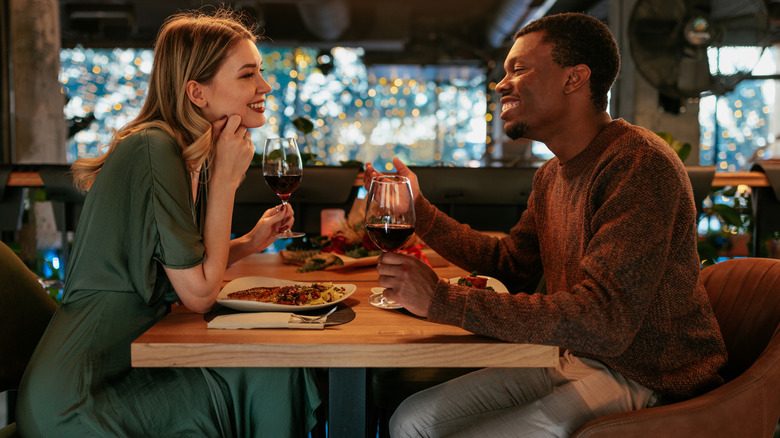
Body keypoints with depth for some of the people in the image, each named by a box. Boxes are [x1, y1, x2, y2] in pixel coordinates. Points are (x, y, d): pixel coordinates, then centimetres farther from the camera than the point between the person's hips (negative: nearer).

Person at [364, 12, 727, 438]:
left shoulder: (638, 163, -22)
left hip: (643, 383, -8)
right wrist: (419, 210, 11)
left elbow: (603, 322, -30)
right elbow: (511, 264, 20)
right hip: (572, 361, 9)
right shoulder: (552, 174, 9)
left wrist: (442, 299, -30)